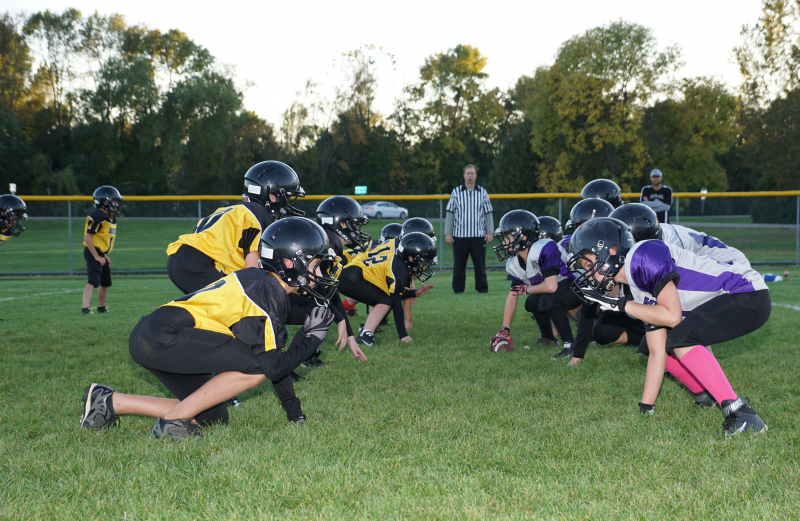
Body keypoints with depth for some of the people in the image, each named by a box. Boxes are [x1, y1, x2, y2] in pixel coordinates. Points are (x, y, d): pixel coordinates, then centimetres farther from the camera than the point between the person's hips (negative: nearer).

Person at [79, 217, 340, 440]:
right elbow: (272, 365, -16)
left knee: (213, 417, 15)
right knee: (258, 365, -18)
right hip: (161, 336, -10)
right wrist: (312, 340, -2)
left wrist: (294, 410, 24)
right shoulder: (266, 290, -13)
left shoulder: (274, 291, 17)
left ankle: (110, 401, 18)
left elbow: (276, 355, 23)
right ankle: (174, 419, -10)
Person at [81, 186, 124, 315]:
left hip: (100, 253, 10)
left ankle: (101, 308, 35)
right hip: (93, 252, -10)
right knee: (93, 281, -21)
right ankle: (85, 308, -29)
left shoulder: (111, 217, 12)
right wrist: (97, 257, -20)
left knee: (105, 283, 19)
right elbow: (88, 237, -20)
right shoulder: (98, 216, -18)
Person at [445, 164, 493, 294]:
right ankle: (458, 288, 9)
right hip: (459, 235, 0)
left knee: (480, 263, 1)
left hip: (478, 235, 0)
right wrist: (447, 233, -2)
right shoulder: (456, 192, 6)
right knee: (459, 264, 2)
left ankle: (482, 288, 9)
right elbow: (450, 214, 5)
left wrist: (490, 232, -1)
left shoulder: (483, 192, 9)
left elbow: (488, 214, 10)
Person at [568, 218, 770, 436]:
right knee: (664, 345, 9)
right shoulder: (633, 291, 8)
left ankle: (740, 413, -22)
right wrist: (645, 408, 8)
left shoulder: (642, 257, -19)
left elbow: (672, 316, -25)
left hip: (750, 297, -9)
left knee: (679, 340, -24)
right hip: (726, 304, 10)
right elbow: (658, 354, 8)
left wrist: (622, 304, -14)